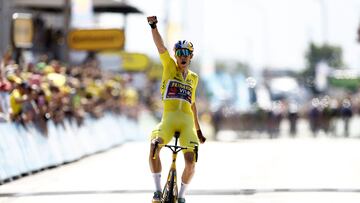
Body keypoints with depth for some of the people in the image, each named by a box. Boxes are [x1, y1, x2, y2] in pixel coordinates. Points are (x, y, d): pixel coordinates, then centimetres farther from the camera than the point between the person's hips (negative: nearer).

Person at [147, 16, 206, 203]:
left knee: (190, 163, -11)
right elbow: (160, 46, -6)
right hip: (169, 119, -3)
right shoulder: (169, 67, 8)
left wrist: (198, 130, 30)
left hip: (187, 122, 3)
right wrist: (153, 26, -22)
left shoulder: (193, 78, 17)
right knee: (154, 148, -29)